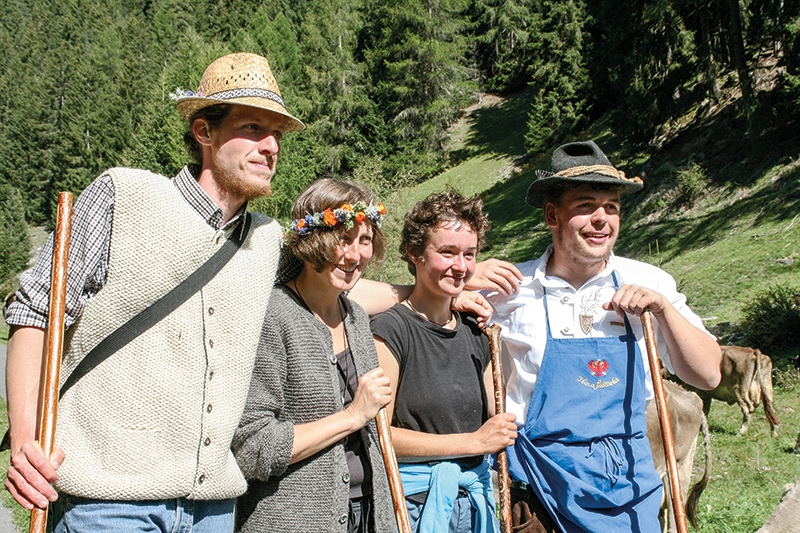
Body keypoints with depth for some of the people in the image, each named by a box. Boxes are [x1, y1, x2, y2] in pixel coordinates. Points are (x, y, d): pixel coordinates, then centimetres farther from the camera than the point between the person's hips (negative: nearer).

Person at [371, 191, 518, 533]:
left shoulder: (474, 334, 8)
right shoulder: (389, 331, -13)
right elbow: (378, 433, -18)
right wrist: (473, 442, -16)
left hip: (475, 500, 6)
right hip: (414, 502, -6)